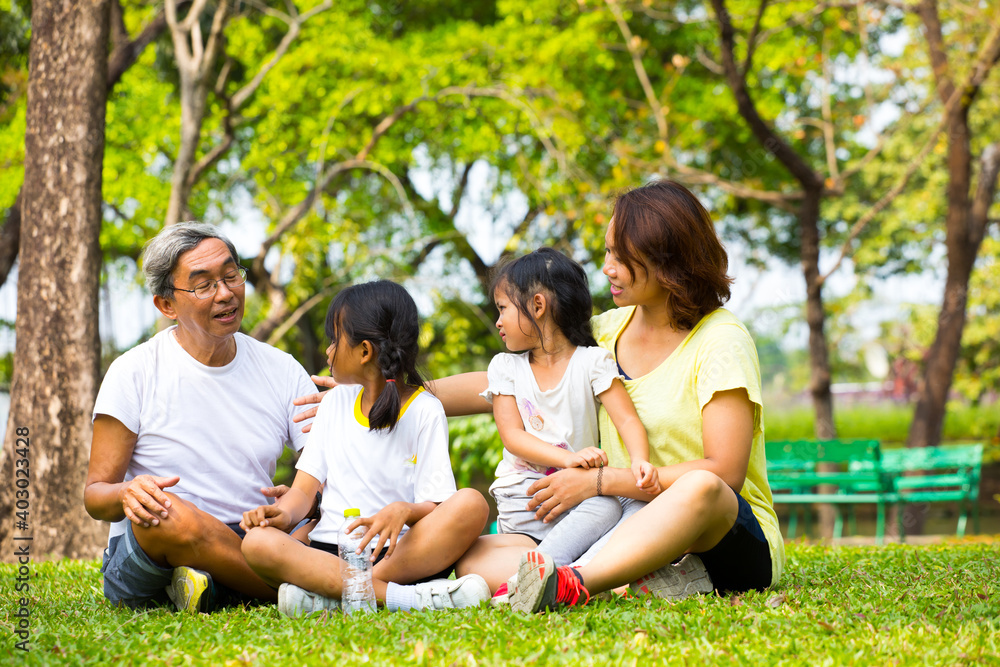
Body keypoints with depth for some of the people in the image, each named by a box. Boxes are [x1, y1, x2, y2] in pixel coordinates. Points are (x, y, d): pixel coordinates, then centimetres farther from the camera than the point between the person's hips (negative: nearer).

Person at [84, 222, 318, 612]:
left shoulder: (282, 371, 7)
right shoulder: (134, 373, -2)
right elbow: (95, 494, -2)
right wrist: (128, 493, -27)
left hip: (245, 551, 3)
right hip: (141, 562, -2)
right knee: (167, 515, -38)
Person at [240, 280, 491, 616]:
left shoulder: (425, 411, 5)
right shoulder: (336, 402, 19)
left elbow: (437, 506, -3)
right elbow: (305, 487, 13)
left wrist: (404, 511, -27)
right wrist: (283, 513, -10)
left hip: (400, 553, -3)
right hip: (330, 552, 3)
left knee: (471, 505, -31)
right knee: (257, 542, -27)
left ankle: (332, 595, -34)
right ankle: (405, 596, -36)